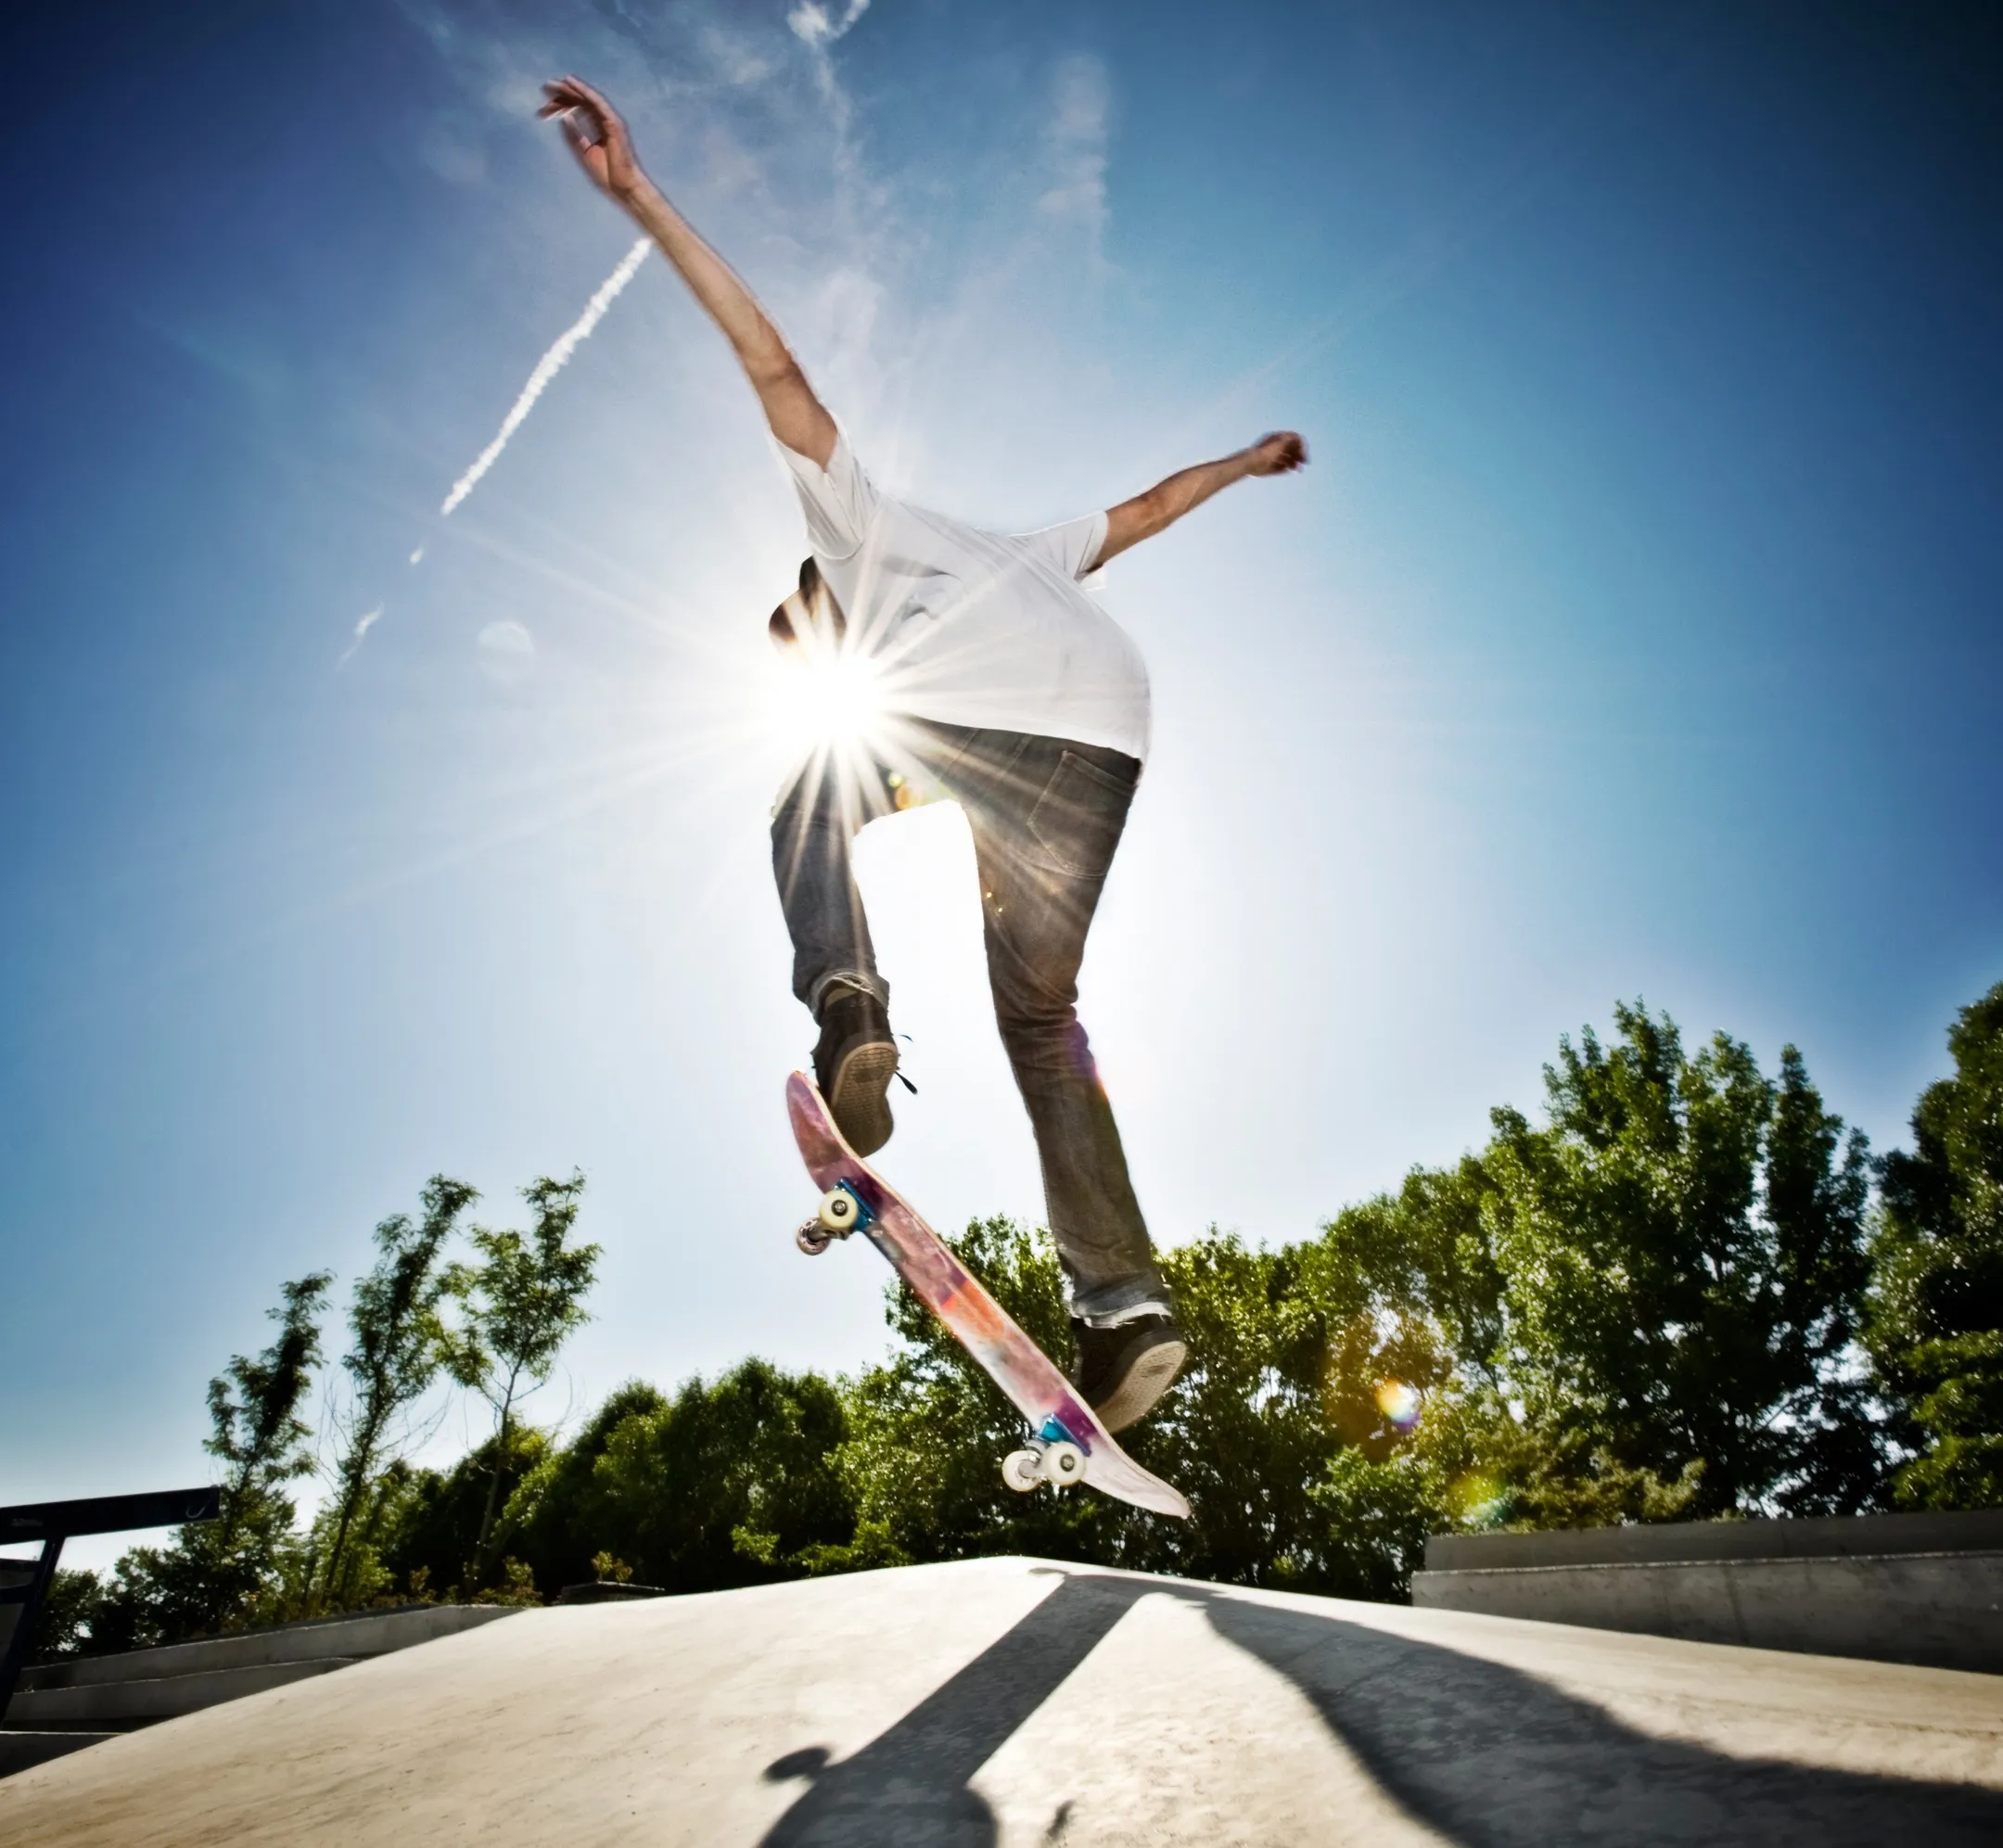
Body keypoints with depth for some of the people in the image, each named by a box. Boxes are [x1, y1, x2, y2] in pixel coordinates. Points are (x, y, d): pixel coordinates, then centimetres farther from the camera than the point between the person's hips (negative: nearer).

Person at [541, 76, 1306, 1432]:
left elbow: (771, 362, 21)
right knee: (1041, 1014, 11)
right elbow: (1142, 509, 51)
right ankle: (1123, 1301, 3)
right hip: (1106, 735, 7)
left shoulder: (856, 516, 30)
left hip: (958, 711, -6)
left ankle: (848, 1009, -6)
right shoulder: (1019, 555, 44)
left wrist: (639, 196, 21)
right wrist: (1251, 462, 66)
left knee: (811, 806, 21)